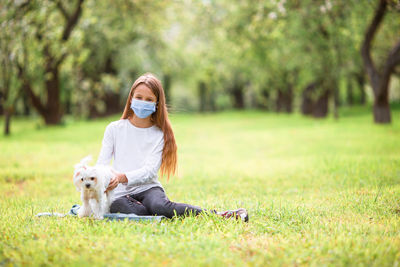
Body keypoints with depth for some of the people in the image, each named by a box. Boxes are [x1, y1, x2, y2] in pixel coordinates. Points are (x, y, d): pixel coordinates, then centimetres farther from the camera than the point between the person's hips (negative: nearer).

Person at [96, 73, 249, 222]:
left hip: (148, 189, -1)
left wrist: (123, 177, -27)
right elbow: (102, 163, 4)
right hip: (120, 193, 1)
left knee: (160, 206, -37)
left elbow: (150, 170, -8)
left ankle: (218, 215, -33)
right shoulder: (114, 129, 9)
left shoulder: (159, 134, 4)